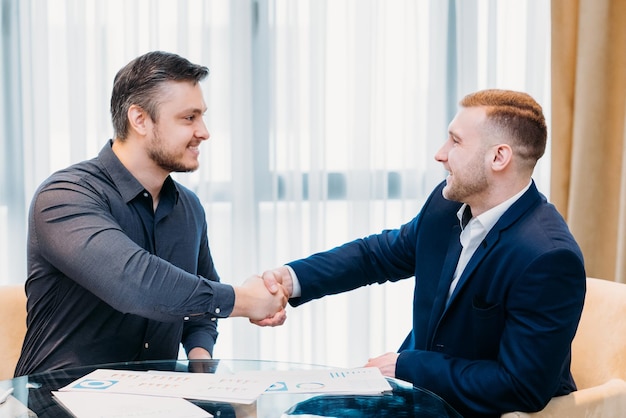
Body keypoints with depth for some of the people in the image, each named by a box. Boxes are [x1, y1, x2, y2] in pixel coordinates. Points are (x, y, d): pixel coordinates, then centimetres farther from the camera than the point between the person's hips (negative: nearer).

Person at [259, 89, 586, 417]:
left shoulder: (548, 259, -27)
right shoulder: (447, 204, -4)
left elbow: (523, 388, -24)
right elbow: (380, 253, 10)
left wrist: (405, 367, -18)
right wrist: (292, 278, -7)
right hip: (421, 391, 7)